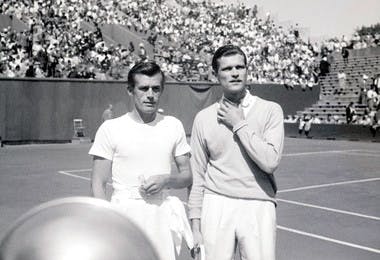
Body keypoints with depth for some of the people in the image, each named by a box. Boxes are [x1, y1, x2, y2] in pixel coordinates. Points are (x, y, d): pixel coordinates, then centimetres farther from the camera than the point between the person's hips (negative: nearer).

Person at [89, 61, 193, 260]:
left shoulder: (174, 126, 8)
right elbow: (98, 183, -1)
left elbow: (188, 176, 12)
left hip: (162, 213, 3)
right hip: (125, 213, -2)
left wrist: (166, 180, -9)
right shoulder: (111, 128, -2)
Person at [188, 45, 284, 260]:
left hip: (258, 208, -1)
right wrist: (195, 226, 7)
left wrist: (240, 125, -9)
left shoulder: (270, 110, 0)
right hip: (217, 207, 2)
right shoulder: (204, 118, 6)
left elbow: (270, 161, -13)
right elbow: (198, 176, 8)